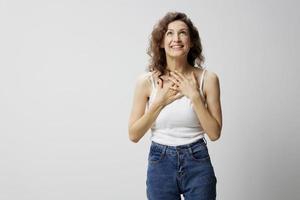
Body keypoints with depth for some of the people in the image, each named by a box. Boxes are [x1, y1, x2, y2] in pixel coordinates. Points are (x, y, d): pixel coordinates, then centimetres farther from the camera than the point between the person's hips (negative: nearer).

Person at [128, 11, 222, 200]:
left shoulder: (207, 78, -6)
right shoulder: (146, 81, -6)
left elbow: (214, 133, -7)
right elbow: (134, 135, -4)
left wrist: (194, 96, -15)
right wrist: (160, 102, -13)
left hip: (197, 163, 0)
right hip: (160, 163, 0)